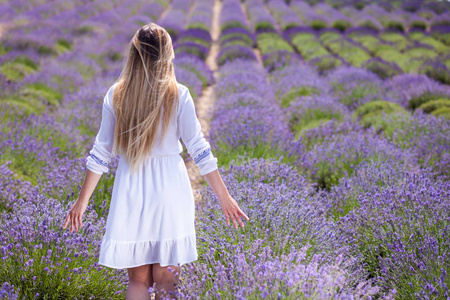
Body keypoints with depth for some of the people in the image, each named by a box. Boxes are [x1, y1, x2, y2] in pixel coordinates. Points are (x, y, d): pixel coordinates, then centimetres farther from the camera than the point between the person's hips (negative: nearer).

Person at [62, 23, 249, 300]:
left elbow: (101, 154, 2)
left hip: (130, 189, 2)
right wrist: (225, 198, 2)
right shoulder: (178, 95, -6)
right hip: (170, 188, -2)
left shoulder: (116, 95, 0)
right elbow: (200, 151, -5)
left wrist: (82, 201, 12)